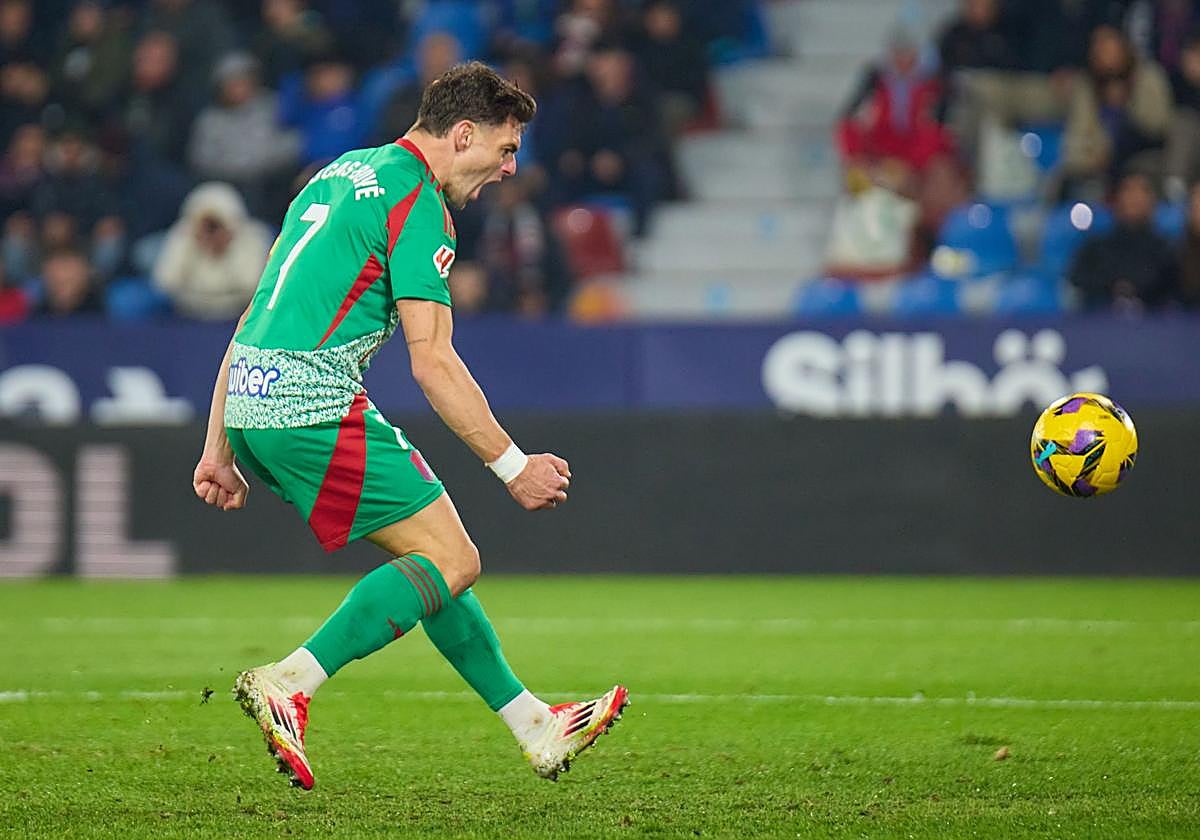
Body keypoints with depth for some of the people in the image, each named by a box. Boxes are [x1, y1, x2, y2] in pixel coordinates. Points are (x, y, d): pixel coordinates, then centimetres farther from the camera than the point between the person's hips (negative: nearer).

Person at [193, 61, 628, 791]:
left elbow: (257, 317, 22)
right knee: (451, 561, -6)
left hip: (250, 403, 10)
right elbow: (432, 362, -14)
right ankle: (289, 685, -17)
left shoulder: (343, 175, 21)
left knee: (436, 551, 15)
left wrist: (219, 447, 24)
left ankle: (536, 728, 19)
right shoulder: (416, 204, -8)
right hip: (312, 405, -10)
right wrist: (513, 465, -8)